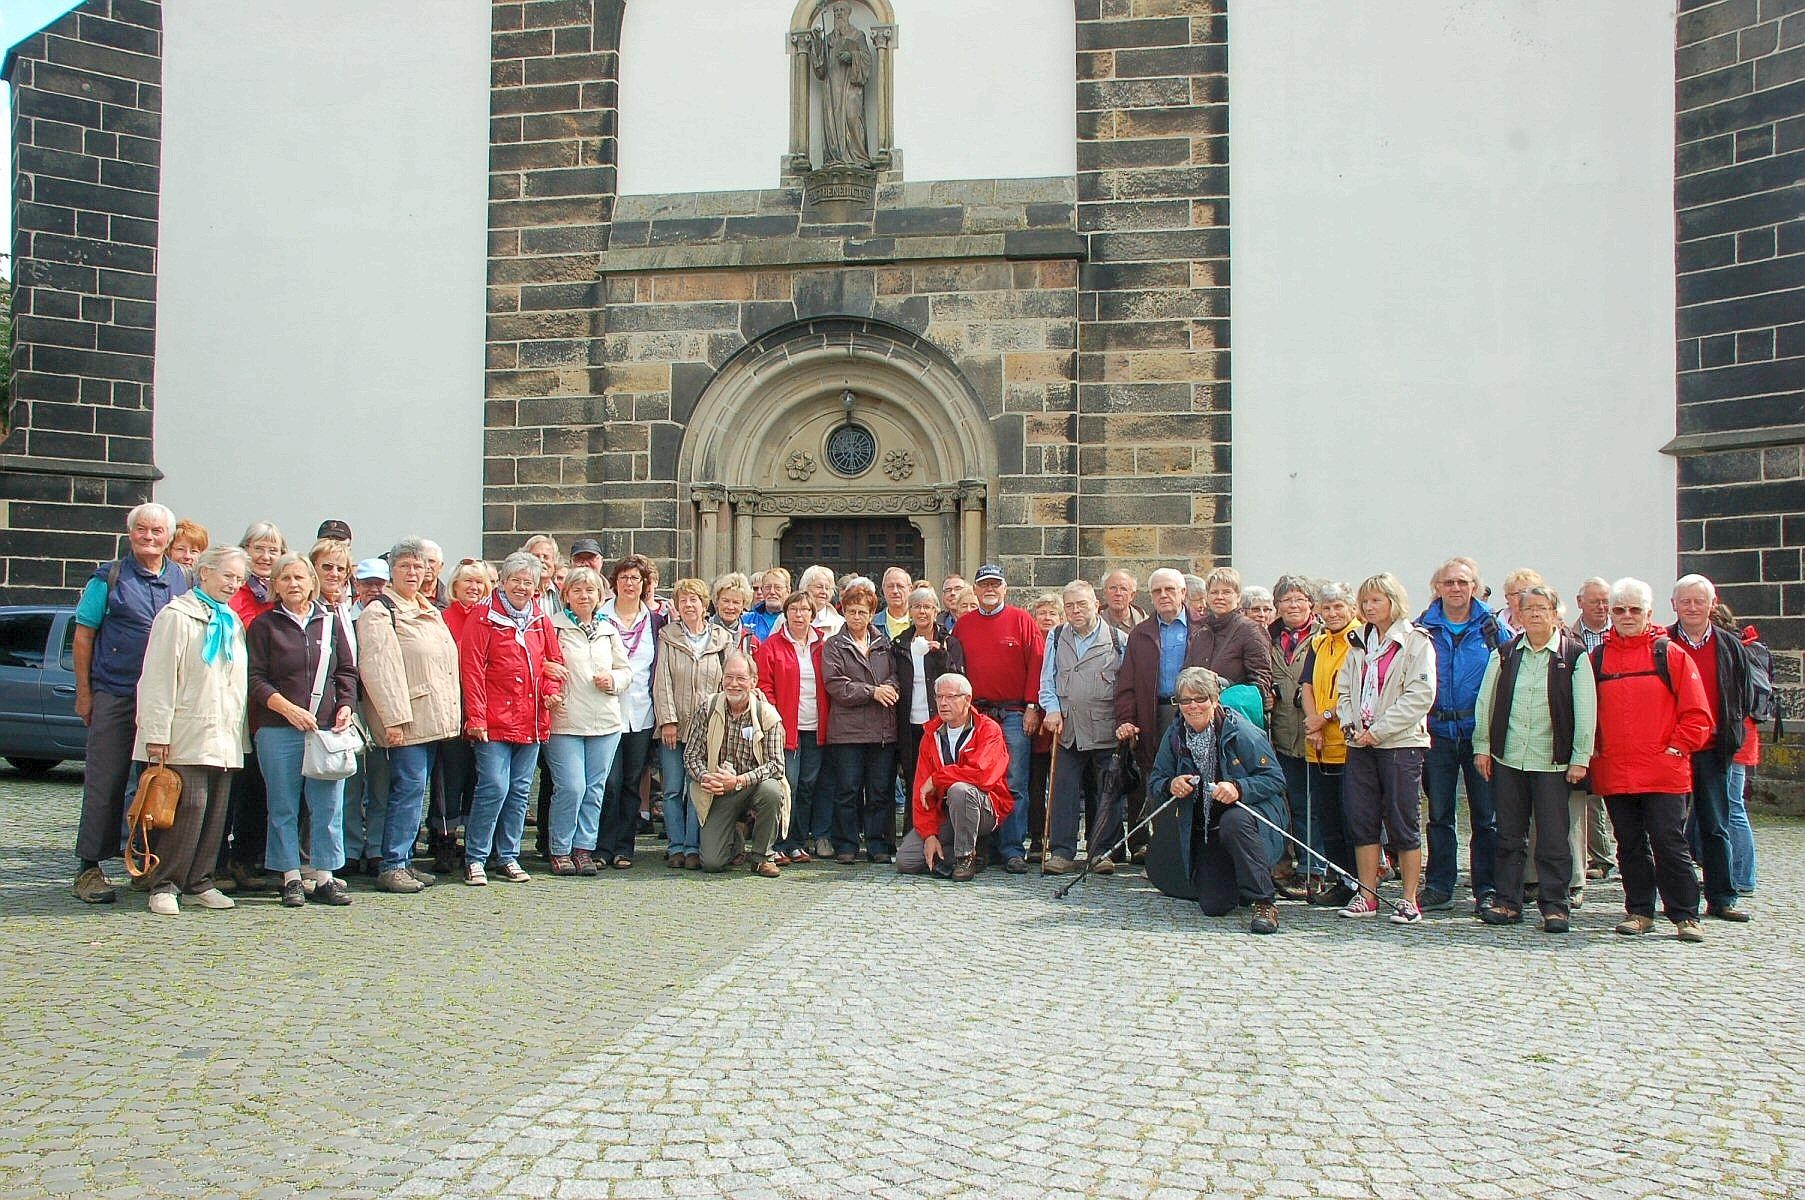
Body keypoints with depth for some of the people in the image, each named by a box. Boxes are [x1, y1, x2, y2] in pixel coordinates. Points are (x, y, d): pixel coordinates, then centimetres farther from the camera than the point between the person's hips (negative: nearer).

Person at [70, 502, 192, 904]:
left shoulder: (184, 580, 10)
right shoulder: (109, 577, 2)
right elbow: (83, 635, 2)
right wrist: (84, 692, -3)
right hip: (115, 695, -3)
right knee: (105, 782, 0)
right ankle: (90, 867, 8)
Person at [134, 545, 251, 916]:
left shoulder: (232, 622, 20)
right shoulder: (177, 616, -3)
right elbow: (159, 678, -10)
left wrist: (241, 733, 17)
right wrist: (157, 733, -16)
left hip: (224, 738, 7)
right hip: (187, 736, -7)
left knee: (216, 811, 6)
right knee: (188, 807, -10)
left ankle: (199, 882, 15)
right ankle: (163, 885, 0)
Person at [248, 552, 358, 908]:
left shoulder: (331, 621, 11)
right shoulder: (264, 626, 5)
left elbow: (347, 671, 14)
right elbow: (255, 679, -1)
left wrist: (346, 706, -2)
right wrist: (287, 708, -13)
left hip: (328, 729, 2)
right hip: (278, 730, -1)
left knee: (328, 805, 1)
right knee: (284, 807, 3)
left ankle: (325, 878, 9)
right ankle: (291, 879, 11)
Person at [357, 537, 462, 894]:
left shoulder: (430, 612, 19)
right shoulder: (379, 613, -7)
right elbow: (377, 668, -15)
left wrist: (451, 712, 17)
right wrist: (393, 718, -21)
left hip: (433, 718, 8)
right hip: (406, 718, -8)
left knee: (415, 790, 10)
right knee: (409, 787, -10)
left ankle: (404, 861, 16)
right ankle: (391, 866, -5)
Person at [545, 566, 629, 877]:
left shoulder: (608, 629, 15)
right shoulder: (553, 626, -1)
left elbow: (627, 670, 18)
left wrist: (613, 679, -2)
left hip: (606, 722, 5)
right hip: (565, 721, -5)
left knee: (595, 788, 6)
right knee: (571, 787, -9)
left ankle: (584, 849, 15)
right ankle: (560, 851, 6)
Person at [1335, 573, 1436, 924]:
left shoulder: (1416, 641, -4)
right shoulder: (1359, 642, 15)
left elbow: (1421, 695, -13)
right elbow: (1344, 687, 17)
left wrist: (1379, 730, -15)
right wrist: (1348, 722, -2)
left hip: (1400, 743, -6)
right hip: (1360, 743, 6)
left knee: (1402, 821, -2)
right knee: (1361, 820, 5)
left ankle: (1410, 900, 6)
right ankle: (1367, 895, 13)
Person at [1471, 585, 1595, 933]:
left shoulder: (1574, 655, -2)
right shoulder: (1505, 653, 8)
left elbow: (1585, 709, -4)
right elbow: (1486, 701, 11)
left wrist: (1580, 758, -7)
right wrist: (1482, 745, 6)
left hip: (1553, 761, -3)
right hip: (1507, 759, 3)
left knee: (1553, 837, 1)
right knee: (1509, 835, 8)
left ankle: (1554, 905, 10)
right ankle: (1507, 901, 16)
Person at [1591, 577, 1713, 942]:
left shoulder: (1670, 654, 2)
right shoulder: (1597, 658, 9)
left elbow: (1696, 713, 1)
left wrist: (1677, 747, -5)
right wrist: (1594, 750, 5)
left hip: (1664, 772, -3)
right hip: (1614, 772, 3)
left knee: (1670, 845, -1)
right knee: (1630, 846, 10)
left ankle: (1686, 916, 8)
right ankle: (1639, 911, 18)